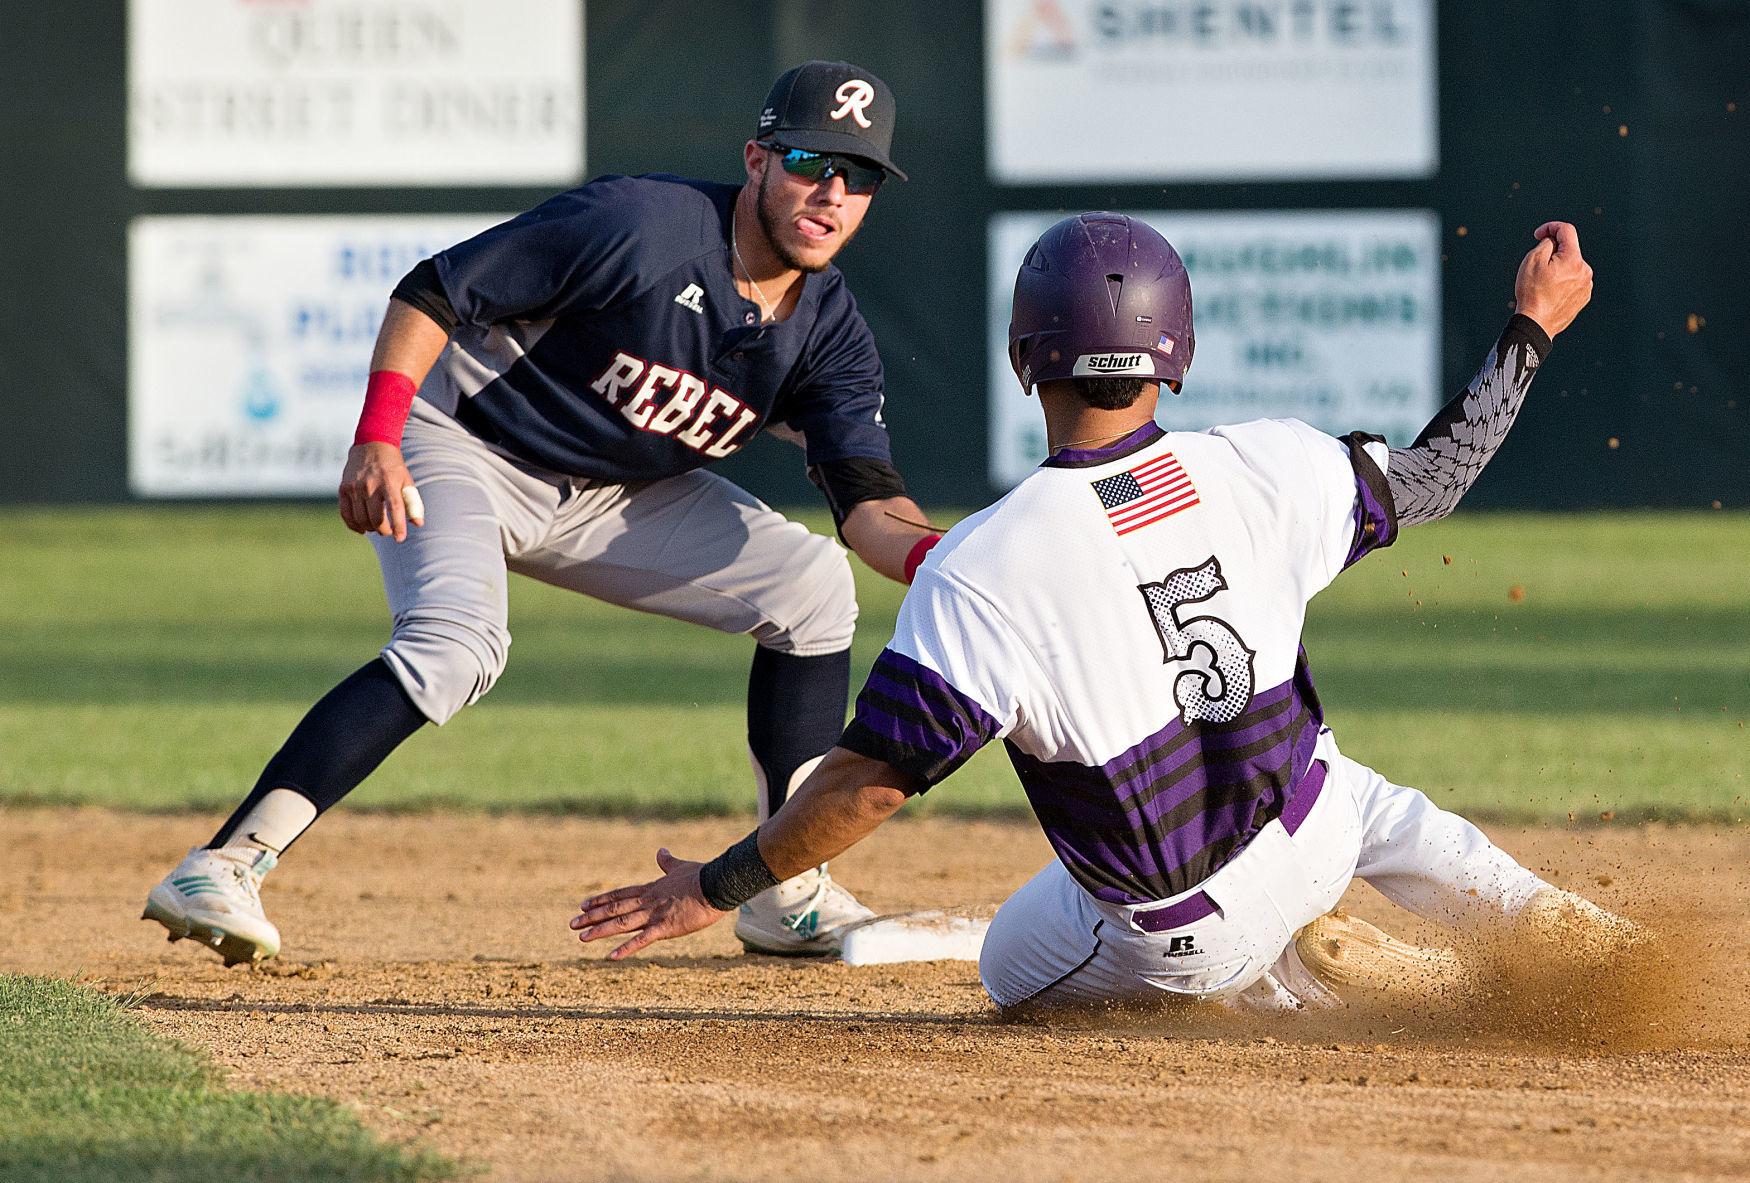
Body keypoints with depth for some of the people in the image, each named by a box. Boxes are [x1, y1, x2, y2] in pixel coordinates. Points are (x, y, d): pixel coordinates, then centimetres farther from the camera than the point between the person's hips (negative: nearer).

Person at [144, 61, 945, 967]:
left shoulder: (828, 331, -6)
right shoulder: (641, 226, -25)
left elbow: (867, 501, -15)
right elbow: (433, 291, -21)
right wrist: (377, 440, -32)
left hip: (609, 498, 7)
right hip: (463, 449, -7)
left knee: (811, 585, -1)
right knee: (456, 644, -33)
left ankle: (788, 896, 5)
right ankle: (219, 873, -38)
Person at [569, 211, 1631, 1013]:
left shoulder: (981, 573, -27)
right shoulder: (1264, 471, -16)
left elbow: (871, 783, -25)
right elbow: (1433, 478, 3)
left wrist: (718, 889, -13)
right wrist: (1535, 326, 17)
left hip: (1181, 937, -5)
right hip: (1310, 834, 5)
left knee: (1015, 967, 28)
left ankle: (1299, 979, 5)